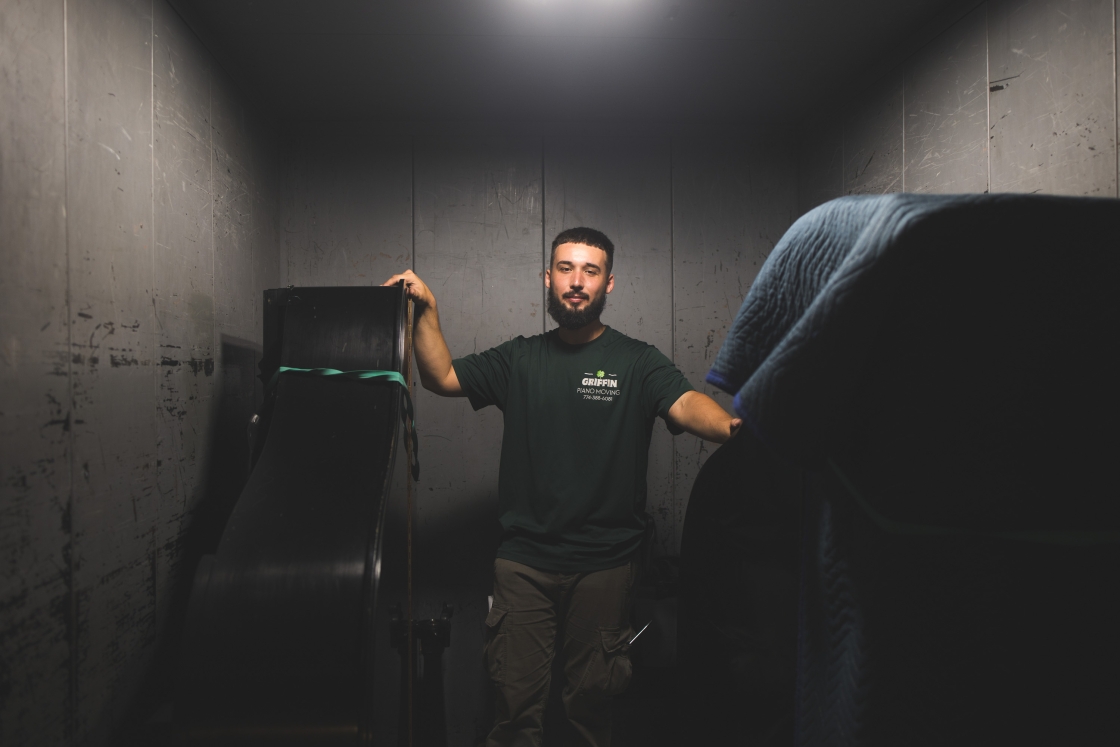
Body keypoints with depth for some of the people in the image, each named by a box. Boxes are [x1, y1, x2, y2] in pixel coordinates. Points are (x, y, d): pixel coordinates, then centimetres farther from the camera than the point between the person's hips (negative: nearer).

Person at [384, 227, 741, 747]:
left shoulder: (636, 362, -1)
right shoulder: (519, 359, 7)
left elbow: (685, 404, -18)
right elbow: (442, 377, 4)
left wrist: (728, 425, -40)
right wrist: (426, 310, -9)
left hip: (604, 563, -1)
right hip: (524, 560, 2)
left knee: (592, 697, 15)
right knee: (516, 698, 10)